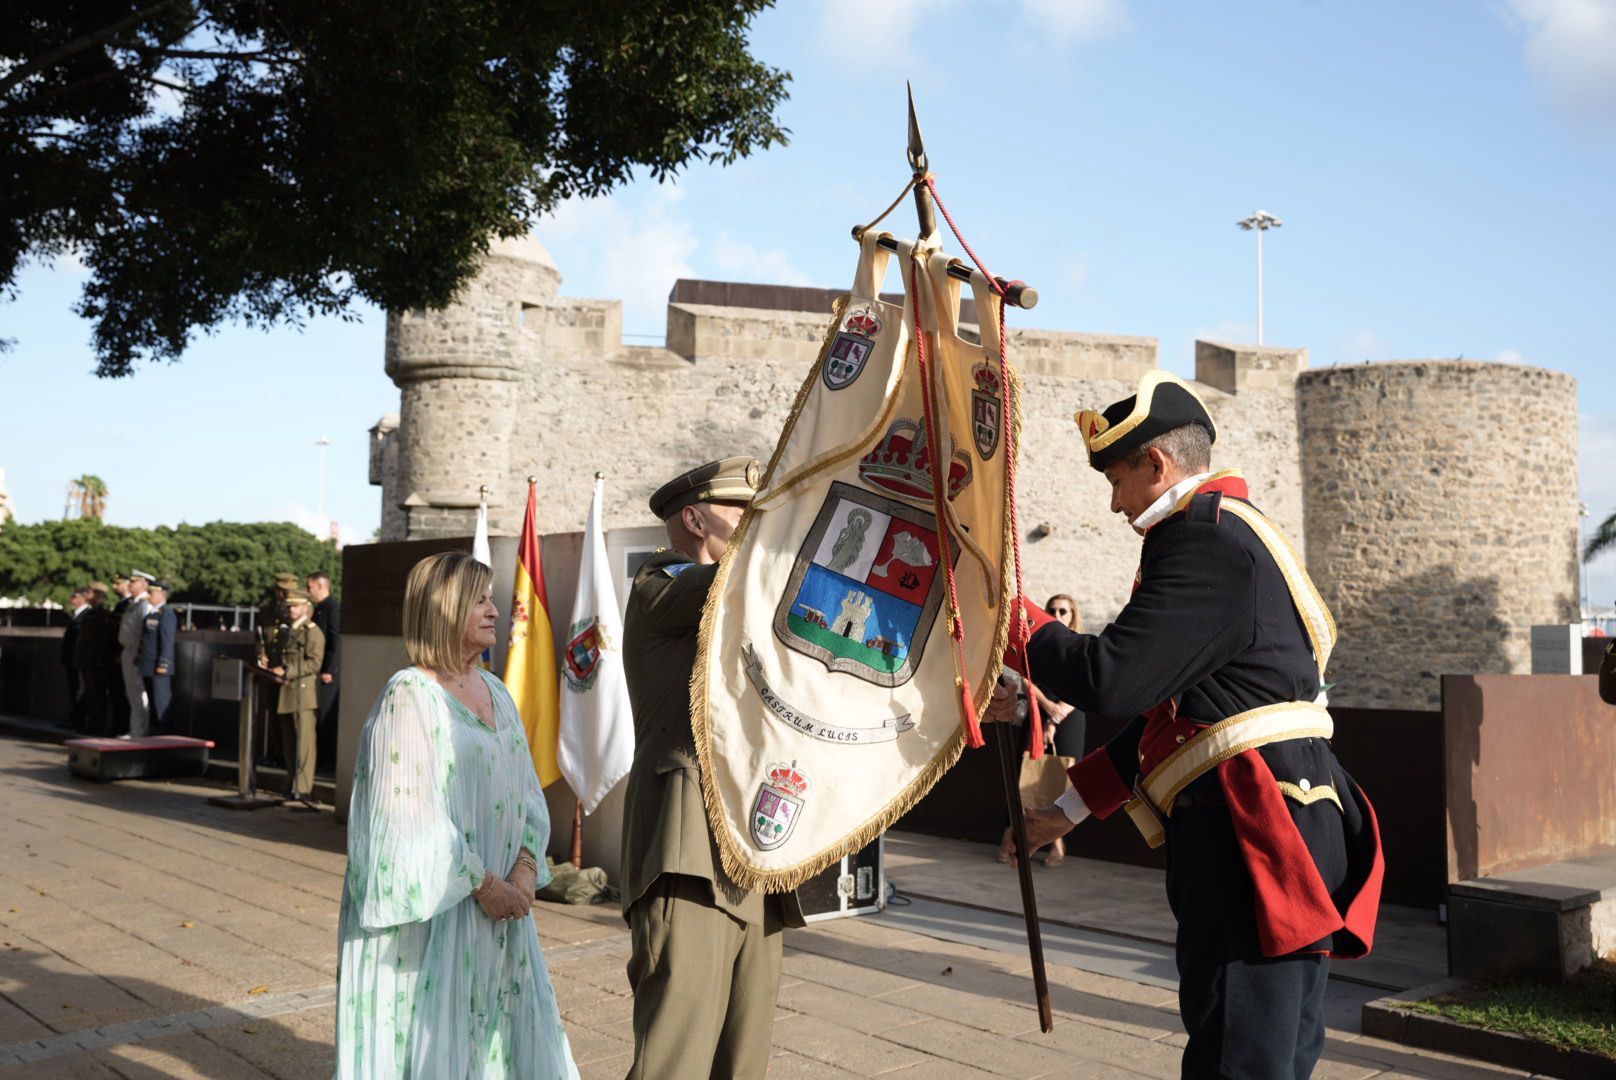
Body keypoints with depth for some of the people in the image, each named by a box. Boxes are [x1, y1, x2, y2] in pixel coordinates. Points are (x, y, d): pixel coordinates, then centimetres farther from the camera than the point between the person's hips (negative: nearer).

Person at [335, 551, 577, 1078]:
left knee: (502, 1030, 11)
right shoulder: (410, 696, -12)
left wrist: (526, 866, -5)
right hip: (434, 909, -7)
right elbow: (415, 813, -17)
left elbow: (527, 791, 10)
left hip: (501, 903, 7)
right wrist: (483, 884, -16)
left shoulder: (496, 692, 10)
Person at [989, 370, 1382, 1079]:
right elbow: (1164, 708, 23)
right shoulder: (1230, 533, 22)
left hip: (1254, 835, -11)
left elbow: (1111, 678, -21)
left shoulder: (1207, 539, -12)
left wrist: (1013, 615, -4)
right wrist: (1072, 806, 21)